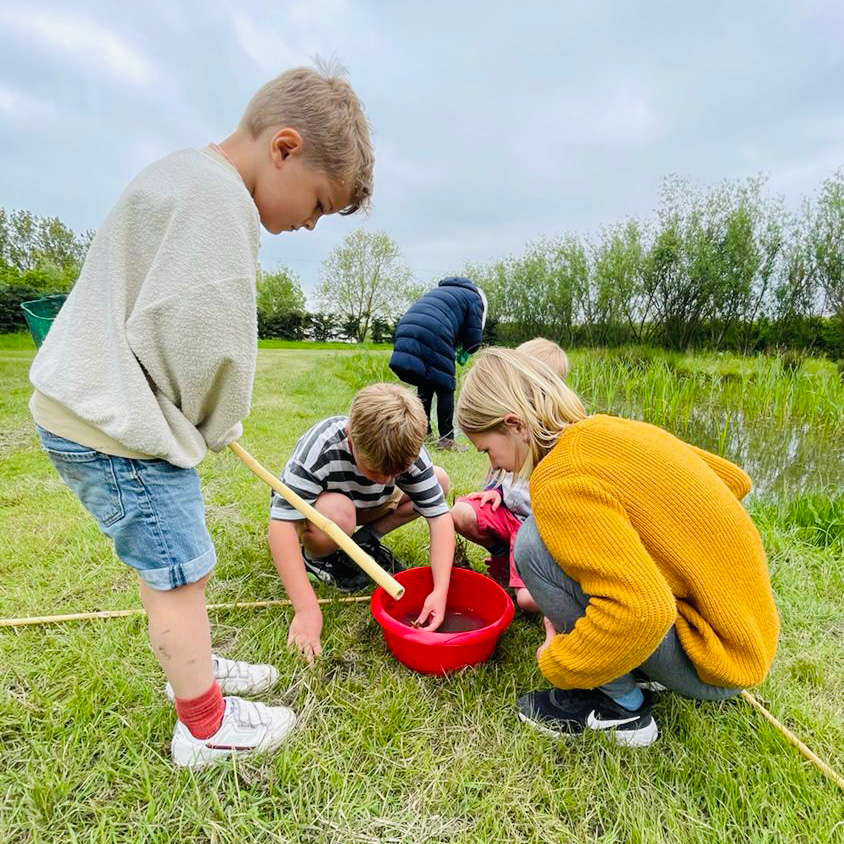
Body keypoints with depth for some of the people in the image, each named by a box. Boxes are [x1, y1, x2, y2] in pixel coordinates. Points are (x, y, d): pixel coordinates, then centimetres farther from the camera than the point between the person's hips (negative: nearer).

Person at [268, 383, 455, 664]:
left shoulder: (408, 452, -27)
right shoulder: (319, 449, -39)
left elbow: (439, 516, -25)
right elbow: (280, 526, -41)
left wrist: (440, 590, -35)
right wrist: (307, 610, -43)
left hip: (364, 504, 4)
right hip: (304, 507, -4)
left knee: (440, 480, -12)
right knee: (337, 514, -41)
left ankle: (365, 541, 1)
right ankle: (315, 558, -5)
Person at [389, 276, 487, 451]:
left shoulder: (439, 290, 37)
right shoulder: (474, 298, 17)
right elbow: (474, 336, 8)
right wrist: (465, 353, 28)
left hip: (404, 333, 7)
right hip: (431, 339, -7)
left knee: (424, 388, 19)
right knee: (445, 388, 4)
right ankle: (446, 438, 5)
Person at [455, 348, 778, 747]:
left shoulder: (560, 478, -23)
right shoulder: (611, 429, 1)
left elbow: (641, 611, -32)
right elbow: (734, 480, 11)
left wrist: (557, 664, -14)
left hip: (712, 658, -8)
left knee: (536, 545, -19)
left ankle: (621, 706, 0)